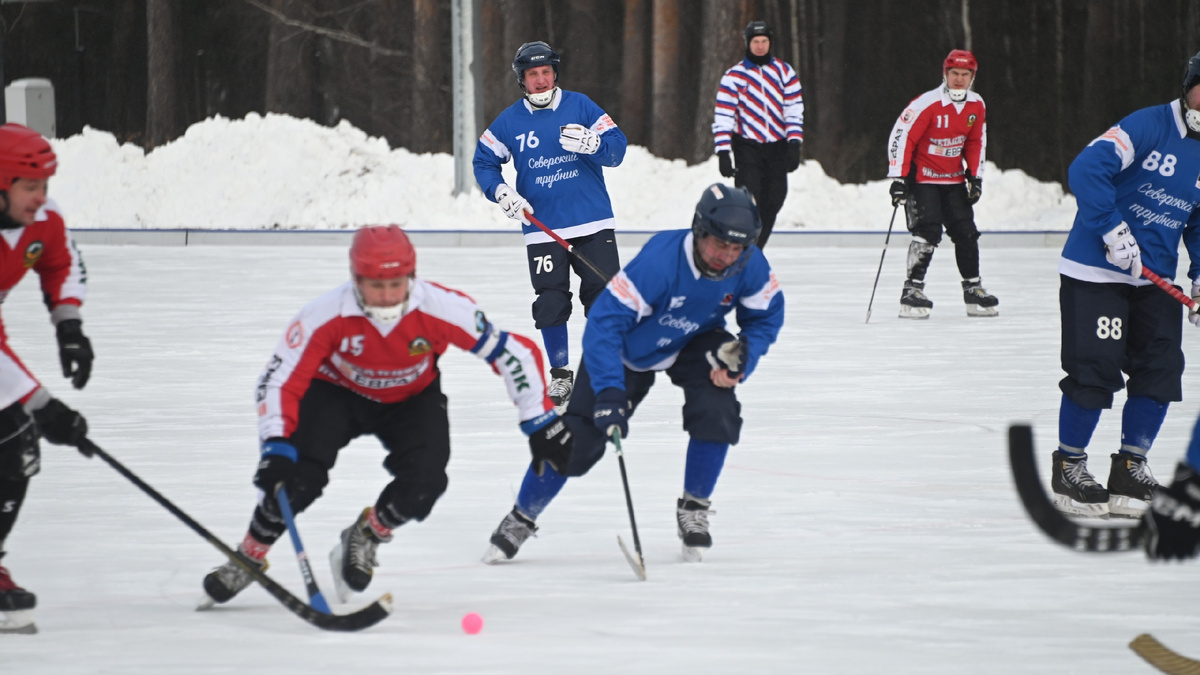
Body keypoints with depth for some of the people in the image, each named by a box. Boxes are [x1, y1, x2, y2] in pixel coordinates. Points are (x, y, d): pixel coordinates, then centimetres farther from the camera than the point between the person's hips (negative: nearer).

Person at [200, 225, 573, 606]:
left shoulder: (443, 309, -33)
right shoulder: (325, 316, -33)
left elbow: (512, 353, -24)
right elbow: (279, 382, -27)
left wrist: (541, 424, -23)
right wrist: (276, 448, -40)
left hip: (410, 399, 1)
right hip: (335, 392, -1)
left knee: (423, 484, -22)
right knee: (299, 474, -23)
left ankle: (364, 537, 10)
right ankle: (249, 556, 1)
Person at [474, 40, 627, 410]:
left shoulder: (580, 106, 0)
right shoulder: (510, 121, 4)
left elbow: (617, 147, -4)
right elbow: (483, 161, 13)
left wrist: (593, 144, -26)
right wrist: (501, 192, -5)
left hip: (593, 222, -1)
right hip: (543, 226, 1)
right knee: (551, 303, -1)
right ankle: (560, 375, 13)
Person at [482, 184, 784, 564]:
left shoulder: (750, 265, -24)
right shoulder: (659, 261, -39)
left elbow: (766, 316, -5)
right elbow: (604, 323, -40)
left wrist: (742, 355, -25)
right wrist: (609, 393, -48)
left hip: (694, 344, 3)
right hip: (631, 345, -3)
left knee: (717, 410, -24)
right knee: (577, 437, -6)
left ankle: (693, 510, -1)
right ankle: (521, 519, 16)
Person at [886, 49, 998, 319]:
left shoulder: (976, 106, 1)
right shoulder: (927, 104, -20)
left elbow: (976, 142, 14)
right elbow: (901, 136, -18)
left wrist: (975, 176, 7)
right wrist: (898, 177, -20)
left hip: (954, 179, 6)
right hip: (922, 178, -6)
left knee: (966, 233, 5)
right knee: (928, 232, -17)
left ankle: (973, 289, 17)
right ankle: (912, 290, -12)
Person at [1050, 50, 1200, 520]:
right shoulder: (1149, 127, -13)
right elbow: (1087, 169, -23)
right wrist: (1113, 230, -26)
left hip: (1155, 279, 7)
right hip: (1096, 270, -7)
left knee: (1161, 370, 2)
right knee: (1094, 370, -7)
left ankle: (1131, 465, 15)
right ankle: (1069, 465, 9)